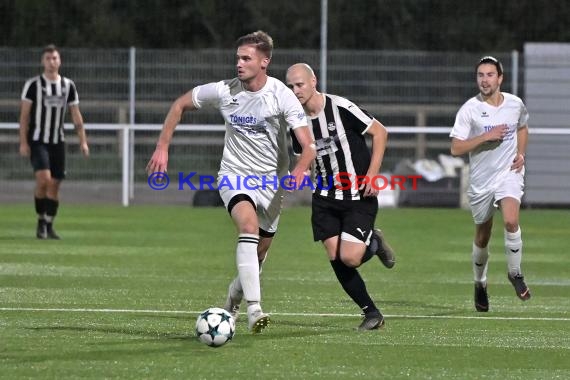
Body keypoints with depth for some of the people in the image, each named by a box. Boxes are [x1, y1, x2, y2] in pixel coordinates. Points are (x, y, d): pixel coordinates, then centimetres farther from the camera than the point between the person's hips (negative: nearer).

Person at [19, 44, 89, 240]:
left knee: (54, 184, 2)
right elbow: (24, 115, -4)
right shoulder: (33, 84, -4)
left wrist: (83, 141, 2)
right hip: (37, 141, -4)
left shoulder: (68, 86, 7)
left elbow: (76, 116, 10)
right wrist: (23, 142, -10)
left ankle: (49, 225, 13)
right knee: (43, 179, -20)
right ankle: (41, 221, -5)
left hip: (57, 142, 4)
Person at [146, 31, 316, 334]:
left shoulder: (282, 96, -15)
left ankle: (233, 299, 42)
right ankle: (254, 308, -39)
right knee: (249, 223, -31)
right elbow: (180, 105, 7)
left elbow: (308, 145, -20)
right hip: (234, 175, -1)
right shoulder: (224, 92, -10)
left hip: (271, 181, 1)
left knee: (259, 251, 10)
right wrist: (162, 147, 2)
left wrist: (299, 171, -41)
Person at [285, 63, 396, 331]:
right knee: (335, 258, -4)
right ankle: (372, 313, 11)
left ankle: (374, 243, 19)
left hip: (359, 197, -5)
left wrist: (372, 173, -14)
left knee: (349, 257, -17)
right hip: (325, 198, 5)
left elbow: (380, 132, -9)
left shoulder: (341, 108, -16)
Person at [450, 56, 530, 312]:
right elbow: (456, 148, -14)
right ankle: (480, 284, 34)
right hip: (481, 179, 0)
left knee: (511, 221, -26)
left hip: (509, 174, 0)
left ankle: (515, 273, -6)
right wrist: (486, 137, -23)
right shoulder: (469, 110, -10)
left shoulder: (515, 104, -1)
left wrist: (521, 153, 5)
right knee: (482, 237, 10)